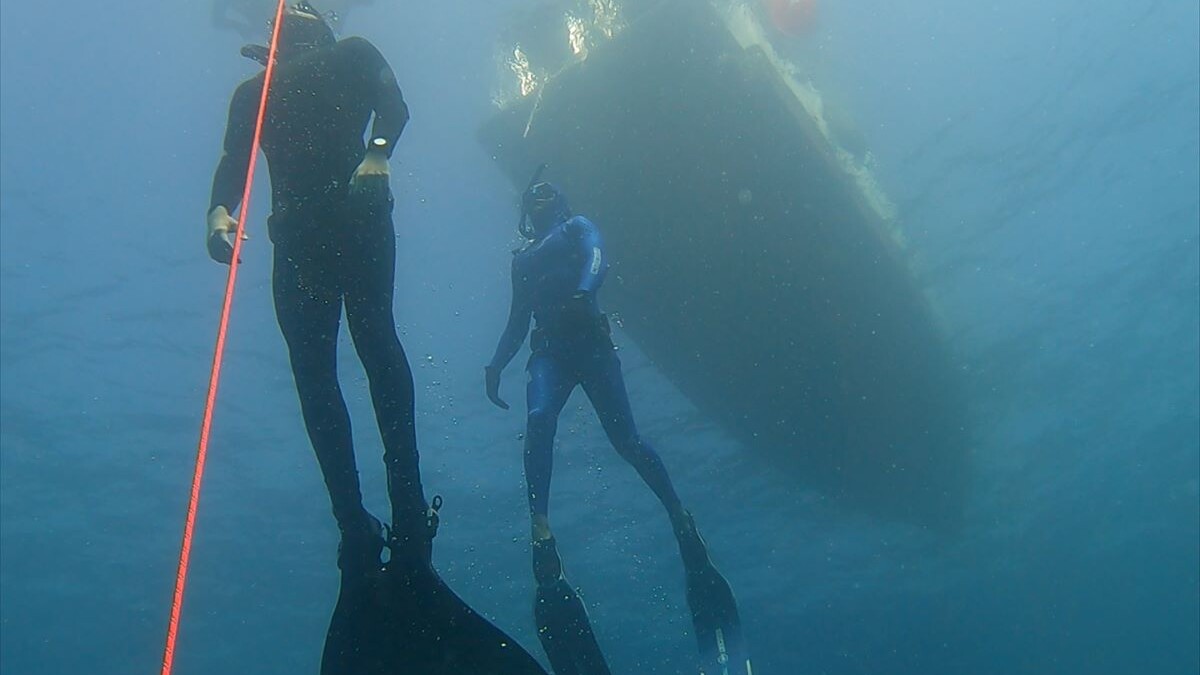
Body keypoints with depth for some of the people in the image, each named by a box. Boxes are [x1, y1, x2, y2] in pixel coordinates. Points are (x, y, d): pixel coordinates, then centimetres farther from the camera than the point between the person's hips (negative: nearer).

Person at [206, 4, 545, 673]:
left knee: (373, 331, -16)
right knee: (312, 370, -8)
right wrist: (221, 212, -12)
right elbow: (233, 165, 9)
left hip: (358, 219, -2)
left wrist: (377, 154, -20)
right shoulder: (252, 92, 27)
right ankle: (358, 530, -11)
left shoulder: (354, 57, 22)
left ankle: (409, 508, -21)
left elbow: (394, 104, 1)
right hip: (298, 236, 2)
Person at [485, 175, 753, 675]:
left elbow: (597, 260, -7)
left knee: (625, 439, -12)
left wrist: (583, 292, -29)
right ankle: (540, 528, -33)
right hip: (550, 353, 3)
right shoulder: (521, 261, 30)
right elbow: (517, 324, 29)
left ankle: (678, 514, 1)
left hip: (590, 342, -3)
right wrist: (496, 365, 14)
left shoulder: (580, 229, 16)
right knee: (537, 423, -25)